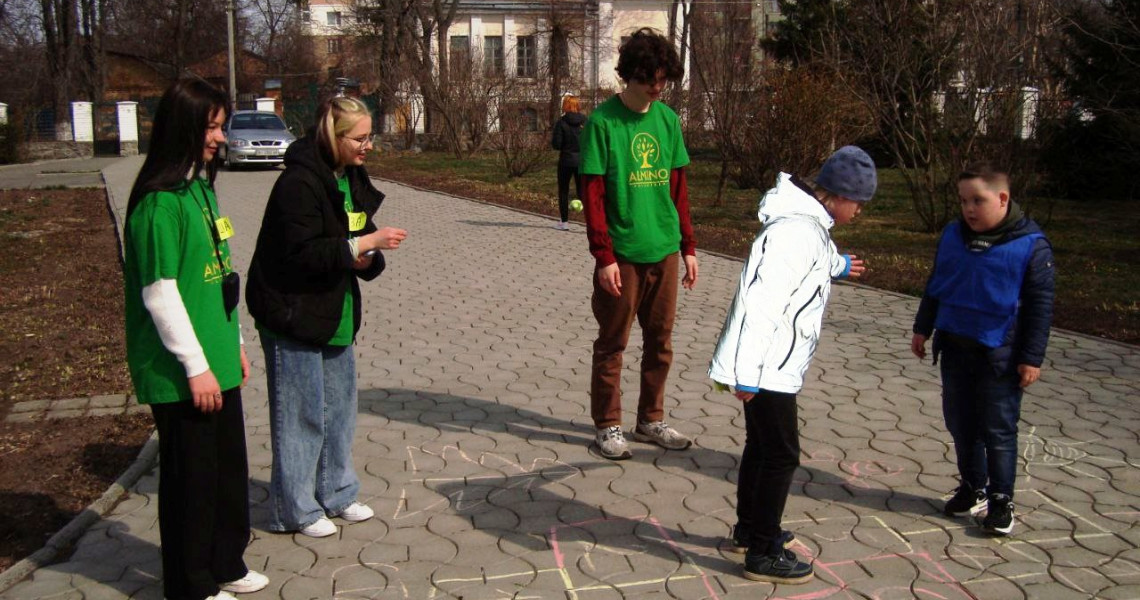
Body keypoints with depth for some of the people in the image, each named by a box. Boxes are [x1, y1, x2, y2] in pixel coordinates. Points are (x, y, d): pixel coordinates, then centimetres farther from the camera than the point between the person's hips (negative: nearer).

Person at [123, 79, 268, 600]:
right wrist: (196, 366, -16)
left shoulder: (200, 188, 11)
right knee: (189, 476, 6)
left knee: (229, 467, 18)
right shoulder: (160, 203, -17)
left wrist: (233, 344, 17)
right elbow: (160, 294, -19)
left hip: (217, 364, 9)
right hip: (181, 375, -9)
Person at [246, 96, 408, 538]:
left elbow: (357, 246, 15)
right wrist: (364, 244, -25)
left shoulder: (352, 179, 8)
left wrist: (368, 259, -8)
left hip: (335, 315, 9)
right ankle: (295, 510, 16)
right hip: (292, 315, -9)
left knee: (340, 406, 16)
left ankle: (336, 494, 31)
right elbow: (301, 253, -26)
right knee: (300, 414, 1)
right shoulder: (299, 183, -19)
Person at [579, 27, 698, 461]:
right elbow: (592, 194, -10)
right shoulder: (603, 121, -8)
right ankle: (608, 425, 19)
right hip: (622, 255, -5)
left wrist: (688, 245, 10)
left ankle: (651, 420, 27)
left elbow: (678, 187, 12)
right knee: (612, 344, 5)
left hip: (664, 251, 5)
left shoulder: (668, 119, 8)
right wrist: (603, 255, -15)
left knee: (661, 341, 13)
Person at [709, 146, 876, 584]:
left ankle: (749, 530, 37)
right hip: (767, 369, -10)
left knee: (762, 445, 21)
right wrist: (748, 374, -29)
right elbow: (763, 302, -29)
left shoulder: (810, 224, 10)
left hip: (774, 366, 10)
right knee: (782, 455, 0)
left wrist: (838, 265, 57)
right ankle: (762, 554, 12)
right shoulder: (798, 232, -23)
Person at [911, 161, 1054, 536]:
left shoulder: (1031, 245, -12)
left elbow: (1040, 305, -8)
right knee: (960, 424, 13)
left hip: (1000, 355, -5)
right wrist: (923, 328, 15)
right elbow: (935, 286, 14)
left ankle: (1001, 499, 17)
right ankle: (973, 489, 29)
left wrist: (1032, 358, -9)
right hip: (955, 348, 5)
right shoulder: (953, 235, 2)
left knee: (999, 430, 4)